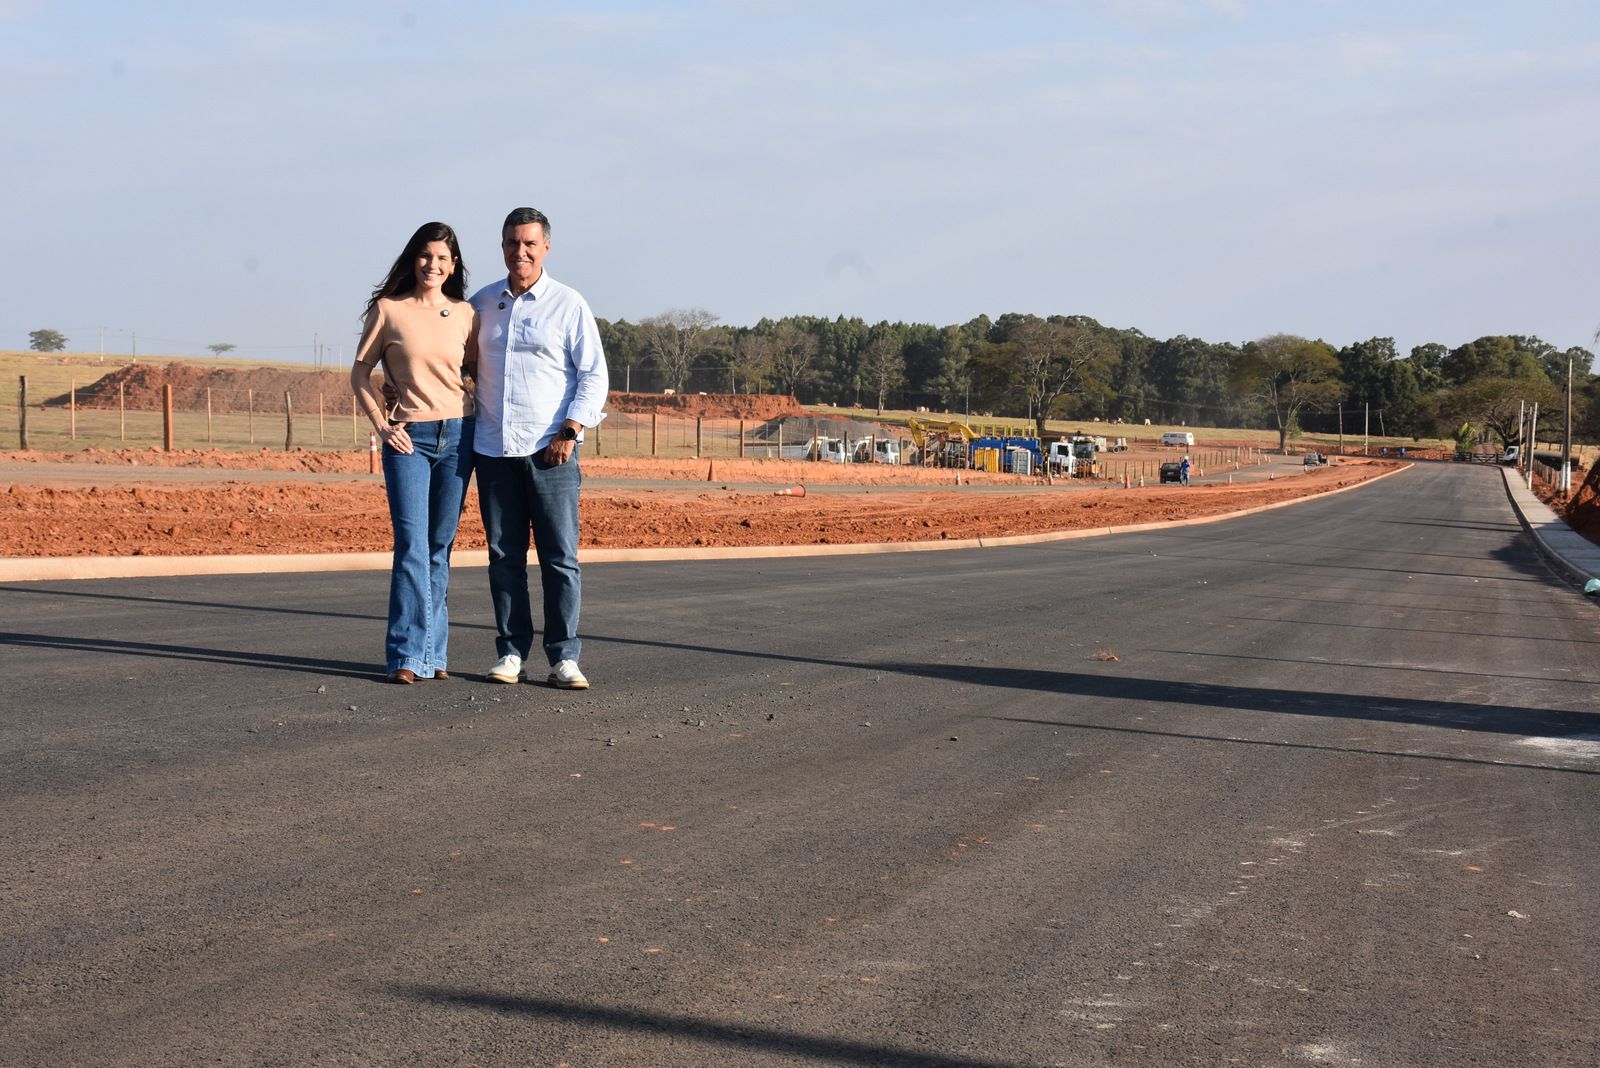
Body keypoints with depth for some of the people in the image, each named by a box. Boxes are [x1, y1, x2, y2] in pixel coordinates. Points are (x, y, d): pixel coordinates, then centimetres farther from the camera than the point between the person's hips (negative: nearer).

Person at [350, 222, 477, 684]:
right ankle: (409, 656, -10)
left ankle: (432, 652, 12)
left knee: (440, 545, 6)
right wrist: (381, 426, -4)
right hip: (407, 437, -3)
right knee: (411, 543, -10)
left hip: (457, 436, 3)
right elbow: (360, 372, 6)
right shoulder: (388, 310, 1)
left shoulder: (464, 315, 8)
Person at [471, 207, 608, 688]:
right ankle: (511, 652, 11)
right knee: (504, 555, 5)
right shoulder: (480, 304, 12)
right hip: (493, 449, 3)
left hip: (550, 449, -3)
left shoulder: (568, 304, 2)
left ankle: (563, 658, -2)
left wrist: (569, 431, -11)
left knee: (560, 555, -5)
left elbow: (594, 376, 0)